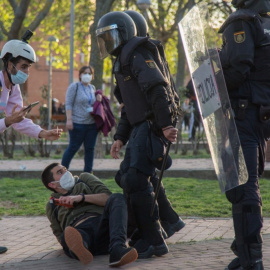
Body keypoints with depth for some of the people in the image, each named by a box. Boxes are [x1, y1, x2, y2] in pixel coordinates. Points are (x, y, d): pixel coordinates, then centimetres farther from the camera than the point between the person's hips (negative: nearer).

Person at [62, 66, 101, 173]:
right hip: (78, 123, -6)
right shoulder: (74, 87, -3)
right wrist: (69, 119, -17)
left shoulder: (92, 88, 16)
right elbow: (68, 104, -8)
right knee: (73, 148, -2)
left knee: (90, 148, 6)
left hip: (92, 124, 6)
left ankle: (88, 172, 13)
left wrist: (98, 98, 7)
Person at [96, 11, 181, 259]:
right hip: (140, 128, 11)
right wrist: (120, 137, 19)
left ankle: (154, 242, -12)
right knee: (126, 179, 12)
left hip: (152, 126, -11)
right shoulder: (122, 62, 25)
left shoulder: (136, 54, -8)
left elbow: (157, 89, -21)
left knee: (136, 181, -16)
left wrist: (165, 124, -28)